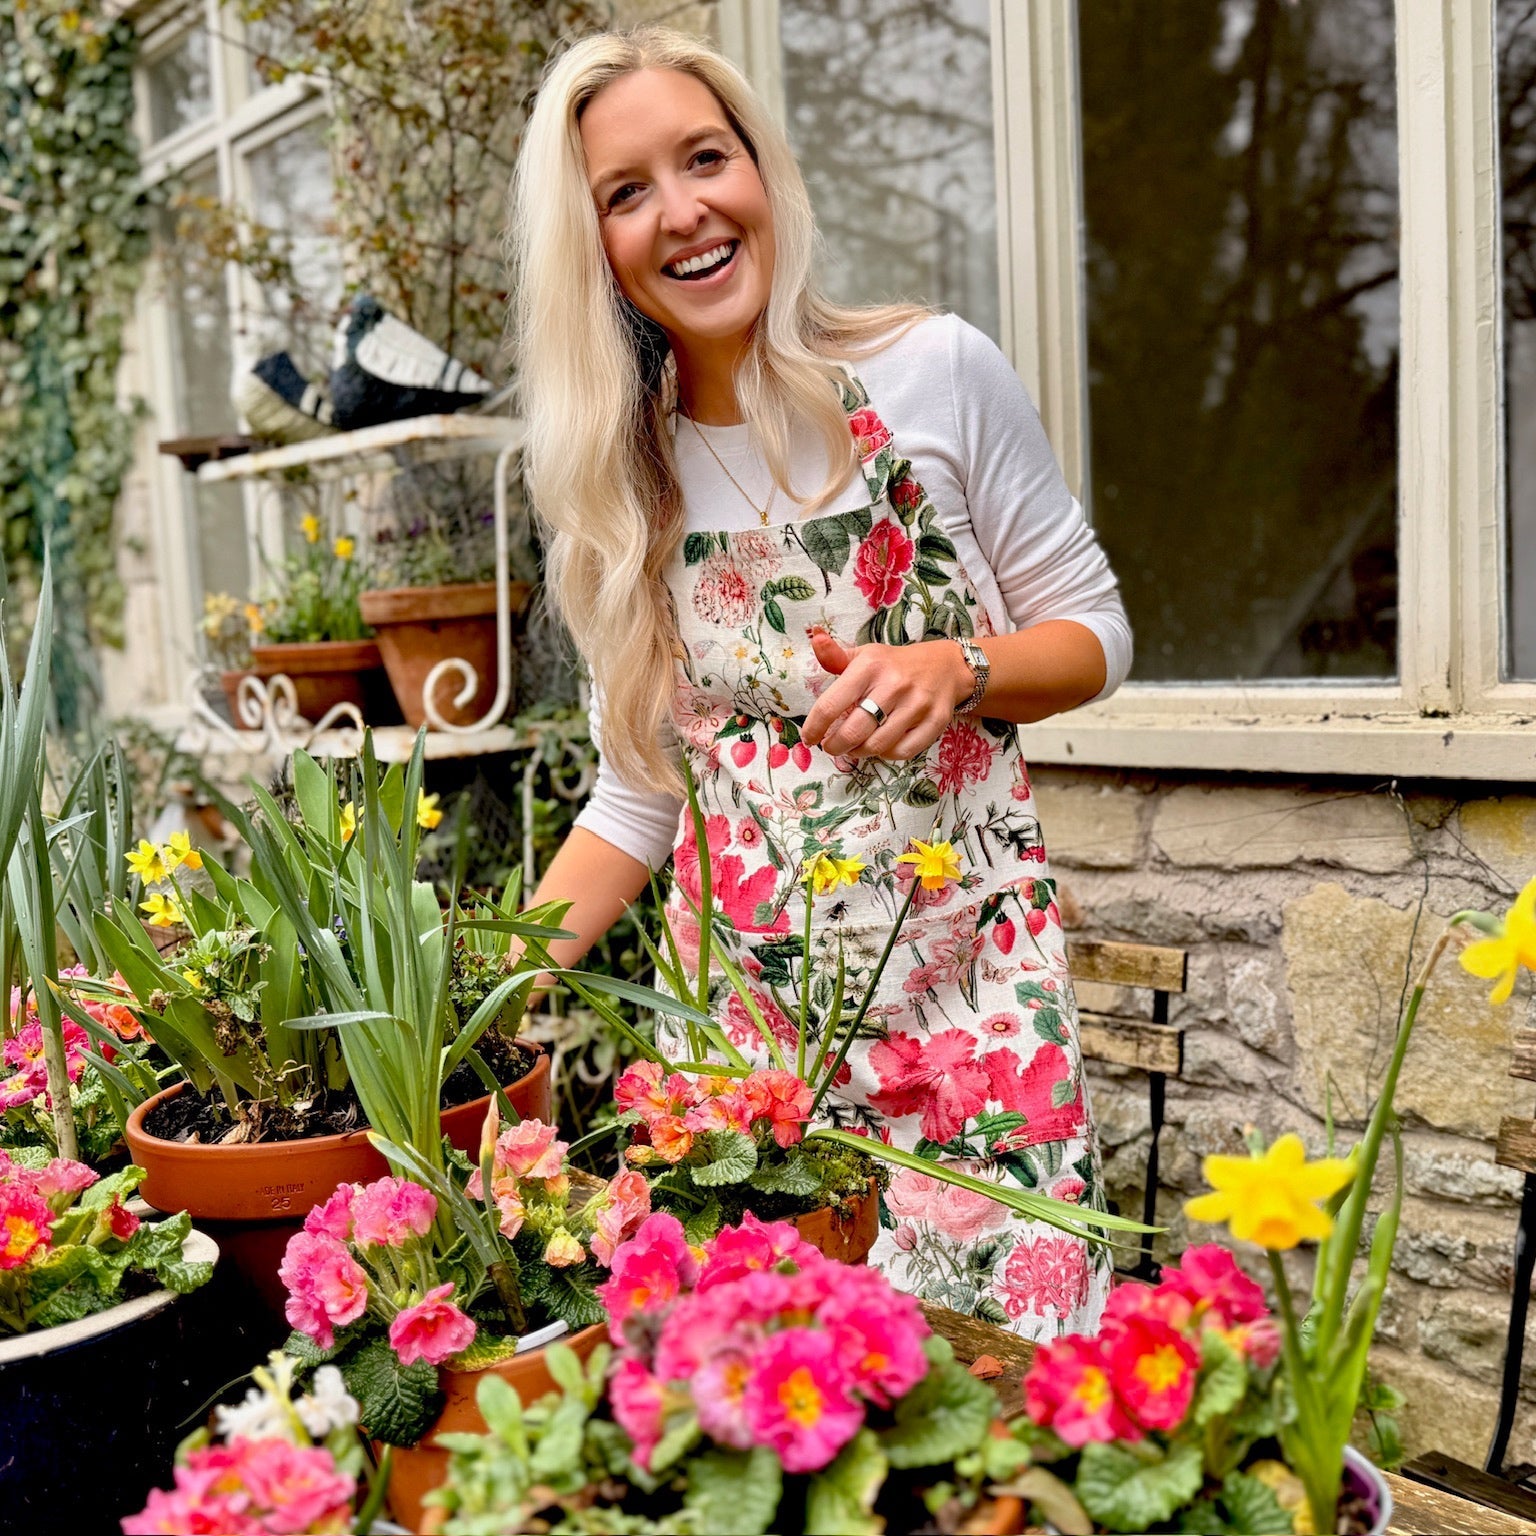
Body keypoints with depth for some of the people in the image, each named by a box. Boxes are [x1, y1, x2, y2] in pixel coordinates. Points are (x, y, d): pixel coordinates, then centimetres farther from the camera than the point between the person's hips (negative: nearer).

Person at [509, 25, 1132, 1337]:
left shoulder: (936, 372, -3)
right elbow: (640, 795, 10)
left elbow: (1095, 633, 4)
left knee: (1008, 1330, -4)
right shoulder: (616, 487, 5)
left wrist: (954, 670, -15)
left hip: (966, 968, -2)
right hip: (743, 988, 2)